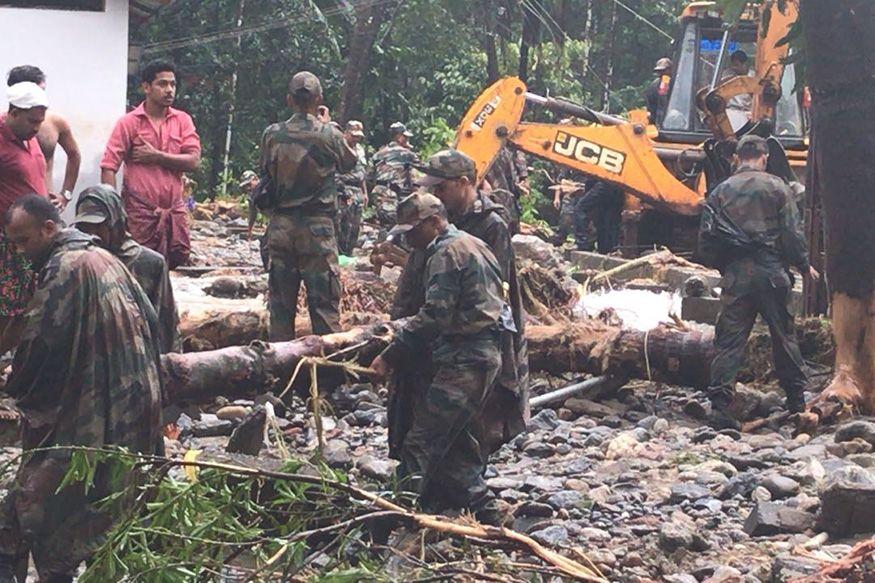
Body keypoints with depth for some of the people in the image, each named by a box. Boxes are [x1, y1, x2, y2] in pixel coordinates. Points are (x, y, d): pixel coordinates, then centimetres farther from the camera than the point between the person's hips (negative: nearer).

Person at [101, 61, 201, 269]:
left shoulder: (182, 120, 8)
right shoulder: (129, 123, -2)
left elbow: (193, 161, -3)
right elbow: (108, 167, -7)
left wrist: (156, 156, -11)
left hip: (174, 209, 4)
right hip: (140, 211, -3)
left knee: (179, 257, 2)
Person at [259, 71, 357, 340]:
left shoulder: (272, 135, -2)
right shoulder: (329, 136, -9)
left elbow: (266, 171, 10)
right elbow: (349, 163, 10)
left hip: (281, 225, 3)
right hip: (318, 227, -3)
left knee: (281, 301, 9)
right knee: (324, 302, 1)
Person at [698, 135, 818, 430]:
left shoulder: (720, 192, 7)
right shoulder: (776, 187, 0)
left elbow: (706, 240, 6)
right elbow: (793, 232, -3)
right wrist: (804, 266, 11)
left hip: (735, 275, 1)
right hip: (772, 272, -1)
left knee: (729, 340, 2)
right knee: (784, 336, 13)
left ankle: (719, 404, -7)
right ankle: (796, 401, 22)